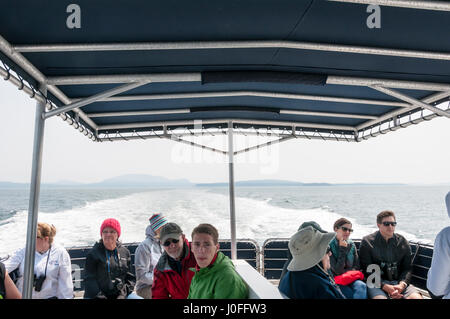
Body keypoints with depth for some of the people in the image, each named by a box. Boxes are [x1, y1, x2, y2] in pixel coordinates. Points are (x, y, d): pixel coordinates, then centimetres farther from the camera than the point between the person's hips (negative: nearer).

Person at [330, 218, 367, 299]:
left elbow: (356, 267, 11)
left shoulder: (351, 245, 9)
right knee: (351, 294, -33)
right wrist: (342, 249, -15)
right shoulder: (329, 246, -8)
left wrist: (344, 272, -7)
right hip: (336, 281, -4)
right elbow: (338, 271, -14)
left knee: (362, 286, -30)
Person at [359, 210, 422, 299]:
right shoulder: (367, 242, 2)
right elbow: (367, 271, -2)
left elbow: (407, 268, 10)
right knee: (379, 297, -34)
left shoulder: (403, 242, 12)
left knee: (417, 297, -25)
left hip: (399, 282, 3)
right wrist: (385, 286, -15)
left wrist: (402, 284, -10)